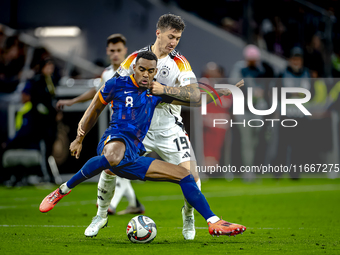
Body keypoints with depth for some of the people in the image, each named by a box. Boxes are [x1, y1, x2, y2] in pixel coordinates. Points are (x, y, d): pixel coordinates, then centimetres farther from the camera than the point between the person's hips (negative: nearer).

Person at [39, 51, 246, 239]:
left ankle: (214, 222, 7)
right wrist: (79, 139, 22)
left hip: (133, 158, 6)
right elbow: (95, 110, 18)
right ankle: (62, 190, -34)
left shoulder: (156, 91, 18)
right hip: (115, 139, -6)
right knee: (114, 155, -45)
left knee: (185, 175, 4)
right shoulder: (118, 84, 5)